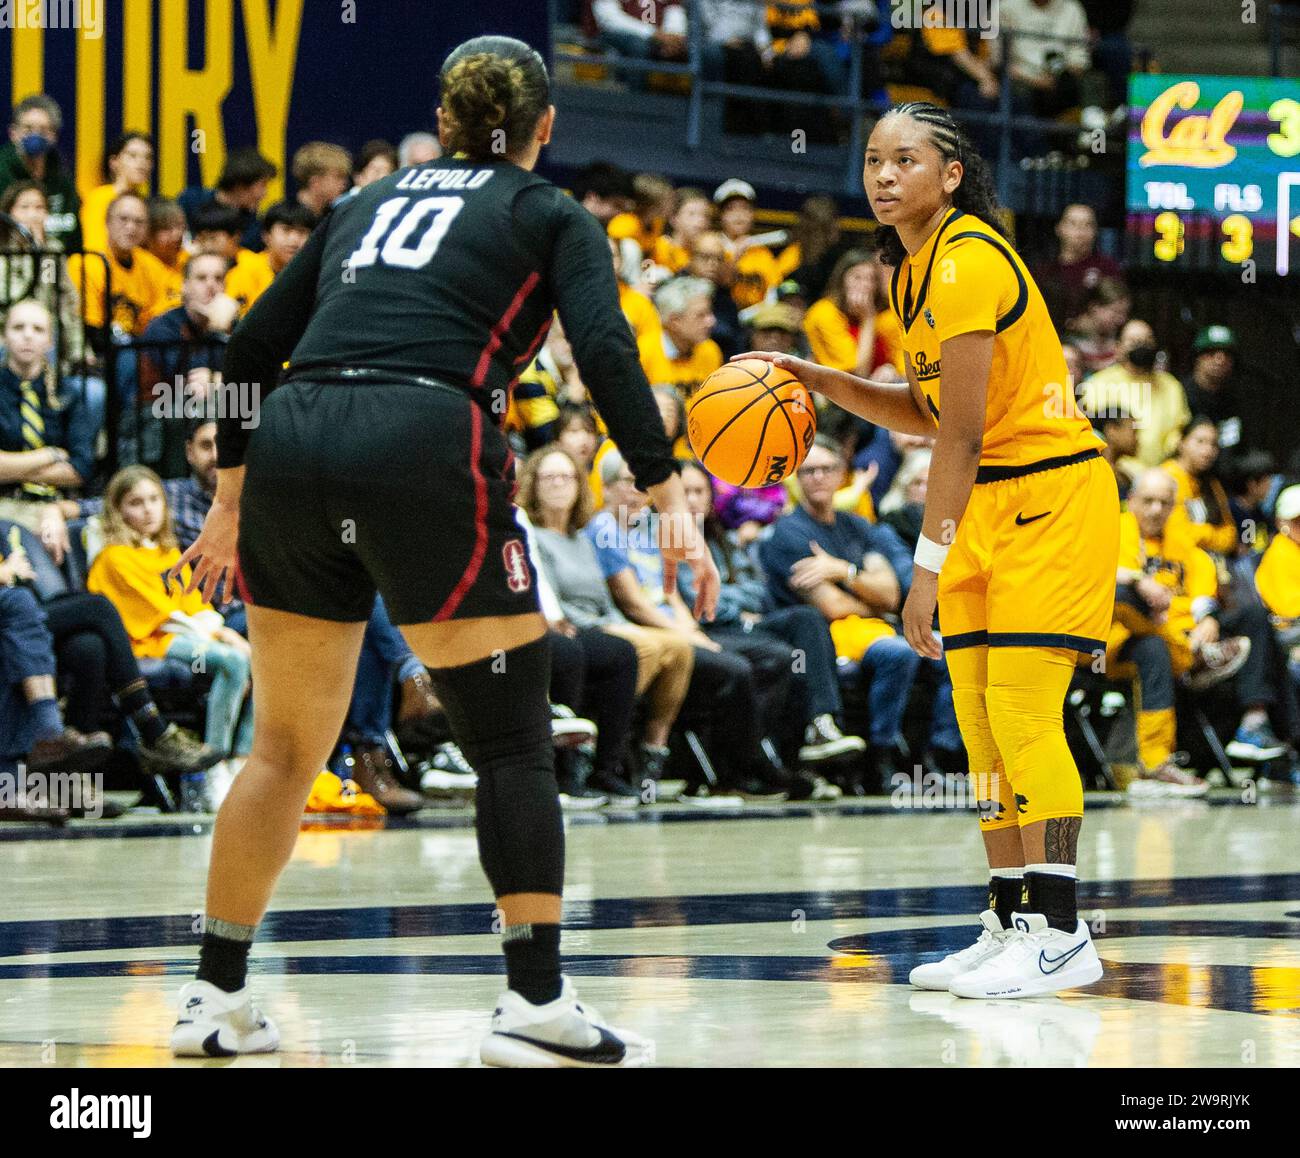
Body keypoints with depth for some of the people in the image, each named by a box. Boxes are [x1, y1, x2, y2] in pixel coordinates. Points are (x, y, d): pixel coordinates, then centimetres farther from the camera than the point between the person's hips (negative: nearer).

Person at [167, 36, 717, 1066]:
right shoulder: (552, 216, 15)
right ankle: (538, 1002, -3)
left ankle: (215, 999, 19)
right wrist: (670, 499, -7)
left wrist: (231, 498, 30)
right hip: (427, 449, -5)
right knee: (512, 738, 4)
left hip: (290, 447, 5)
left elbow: (251, 346, 23)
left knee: (287, 748, 16)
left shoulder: (368, 202, 27)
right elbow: (606, 351, -3)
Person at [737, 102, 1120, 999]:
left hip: (1051, 496, -9)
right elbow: (925, 412, 17)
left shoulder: (967, 261, -19)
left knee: (1019, 708, -14)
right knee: (978, 717, 6)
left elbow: (962, 434, -21)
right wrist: (818, 380, 5)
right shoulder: (917, 269, 9)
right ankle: (1009, 923, 10)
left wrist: (928, 567, -21)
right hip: (987, 505, 10)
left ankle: (1060, 934, -12)